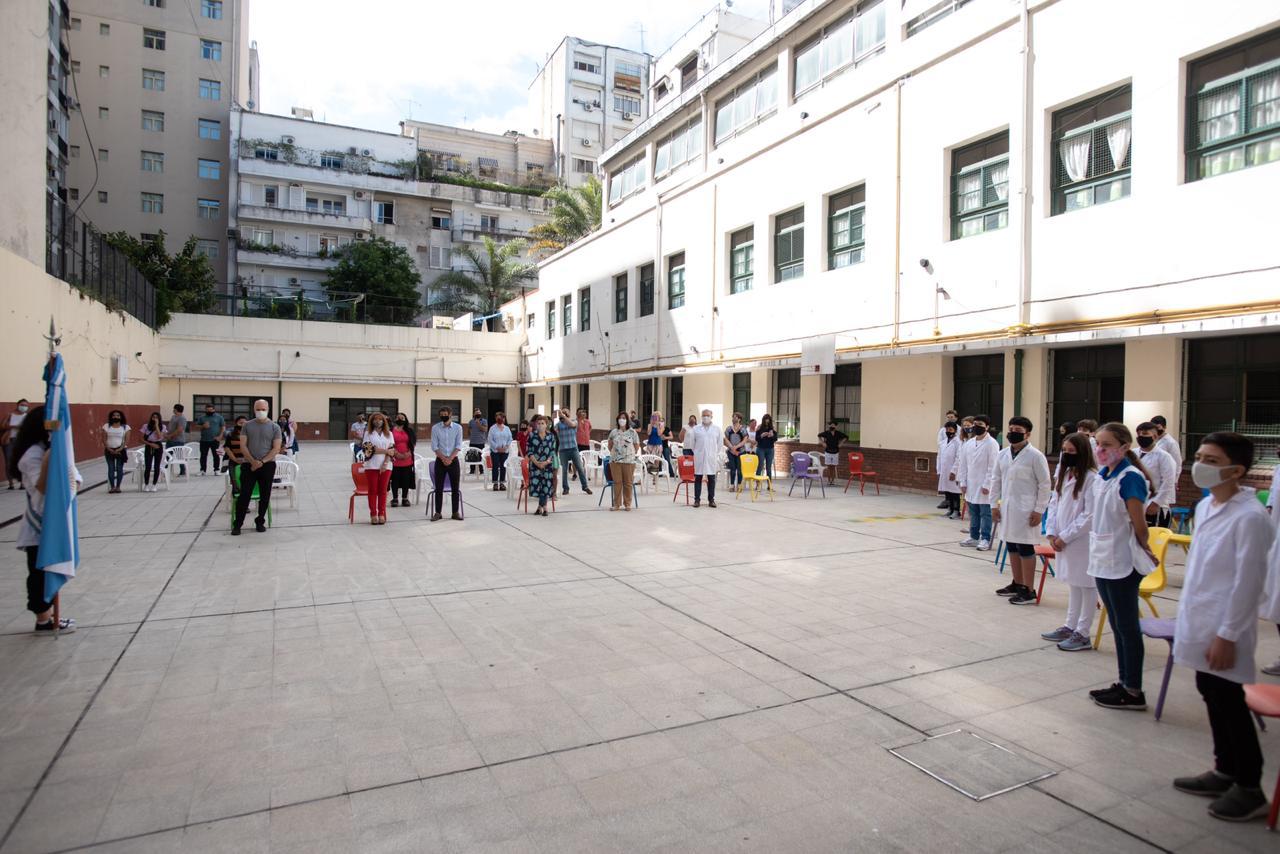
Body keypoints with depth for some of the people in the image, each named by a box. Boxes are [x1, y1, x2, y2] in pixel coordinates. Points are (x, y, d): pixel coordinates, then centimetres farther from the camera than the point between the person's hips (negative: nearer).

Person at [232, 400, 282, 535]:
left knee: (265, 496, 5)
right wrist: (253, 461, -12)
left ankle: (260, 522, 19)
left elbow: (276, 449, -4)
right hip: (248, 465, 0)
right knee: (244, 495, -2)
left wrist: (262, 462, -14)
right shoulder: (247, 426, 5)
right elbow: (243, 446, 0)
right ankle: (237, 524, 7)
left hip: (267, 465, 0)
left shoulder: (275, 427, 1)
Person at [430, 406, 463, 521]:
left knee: (455, 488, 3)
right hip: (440, 461, 0)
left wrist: (450, 458, -13)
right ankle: (438, 512, 9)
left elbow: (458, 446, -3)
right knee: (439, 488, 1)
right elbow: (434, 446, -2)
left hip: (454, 460, 0)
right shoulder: (435, 428, 0)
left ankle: (455, 512, 11)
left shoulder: (458, 427, 0)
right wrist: (443, 459, -11)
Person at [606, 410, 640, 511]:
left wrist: (631, 454, 6)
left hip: (629, 461, -1)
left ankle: (627, 504, 11)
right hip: (615, 461, 1)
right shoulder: (613, 432, 8)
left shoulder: (632, 432, 4)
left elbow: (637, 447, 9)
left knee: (628, 483, 2)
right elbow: (610, 446, 19)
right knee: (617, 482, 2)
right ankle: (616, 504, 9)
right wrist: (613, 453, 10)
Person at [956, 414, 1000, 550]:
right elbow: (963, 464, 11)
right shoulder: (968, 443, 9)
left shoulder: (992, 444, -9)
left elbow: (993, 467, -13)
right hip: (971, 485, 6)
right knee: (973, 513, 13)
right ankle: (974, 537, 21)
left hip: (984, 486, -6)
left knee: (985, 514, 0)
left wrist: (987, 485, -16)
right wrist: (963, 482, 6)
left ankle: (985, 539, 7)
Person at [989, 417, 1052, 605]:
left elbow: (1044, 484, -8)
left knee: (1025, 548, -2)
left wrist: (1039, 510, -11)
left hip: (1025, 510, -6)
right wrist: (994, 504, 9)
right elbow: (996, 480, 14)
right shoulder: (1003, 454, 8)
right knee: (1011, 547, 13)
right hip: (1006, 508, 6)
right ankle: (1017, 584, 26)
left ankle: (1028, 591, 5)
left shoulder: (1035, 456, -9)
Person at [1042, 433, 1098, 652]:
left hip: (1082, 541, -8)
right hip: (1062, 539, 8)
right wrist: (1052, 533, 1)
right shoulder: (1063, 475, 9)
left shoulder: (1091, 478, -15)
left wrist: (1065, 536, -14)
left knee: (1086, 585, 4)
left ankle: (1082, 634, 11)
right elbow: (1054, 504, 12)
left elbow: (1089, 516, -17)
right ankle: (1070, 626, 29)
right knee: (1072, 583, 18)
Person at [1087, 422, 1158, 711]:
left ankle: (1134, 692, 13)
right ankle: (1124, 684, 27)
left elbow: (1139, 524, -13)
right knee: (1117, 626, 16)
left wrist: (1141, 550, 2)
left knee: (1127, 627, 2)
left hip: (1122, 564, -8)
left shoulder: (1130, 478, -17)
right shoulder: (1102, 476, 7)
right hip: (1103, 561, 8)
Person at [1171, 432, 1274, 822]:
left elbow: (1248, 582, -18)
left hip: (1223, 629, -8)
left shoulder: (1250, 517, -18)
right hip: (1199, 621, 8)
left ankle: (1250, 789, 19)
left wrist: (1228, 636, -17)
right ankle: (1225, 771, 32)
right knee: (1211, 695, 17)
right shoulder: (1204, 506, 7)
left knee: (1228, 702, 3)